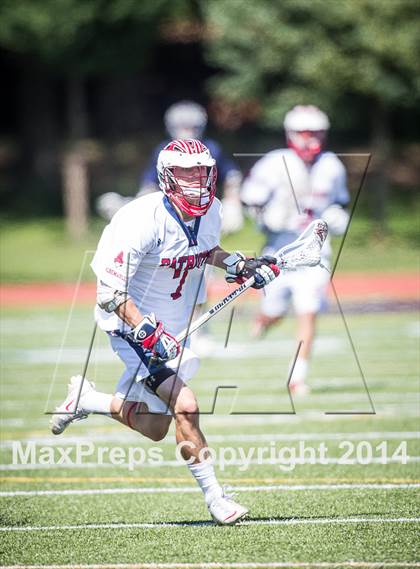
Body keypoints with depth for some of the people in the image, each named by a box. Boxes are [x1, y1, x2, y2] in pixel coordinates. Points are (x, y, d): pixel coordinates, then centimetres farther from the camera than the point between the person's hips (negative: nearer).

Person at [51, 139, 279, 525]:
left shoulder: (211, 211, -5)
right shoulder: (145, 220, -27)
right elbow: (110, 291, -26)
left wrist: (240, 266, 2)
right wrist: (148, 333, -35)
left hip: (174, 329, 8)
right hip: (133, 325, -8)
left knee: (155, 429, 13)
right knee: (185, 406, -21)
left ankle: (85, 399, 36)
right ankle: (215, 496, -7)